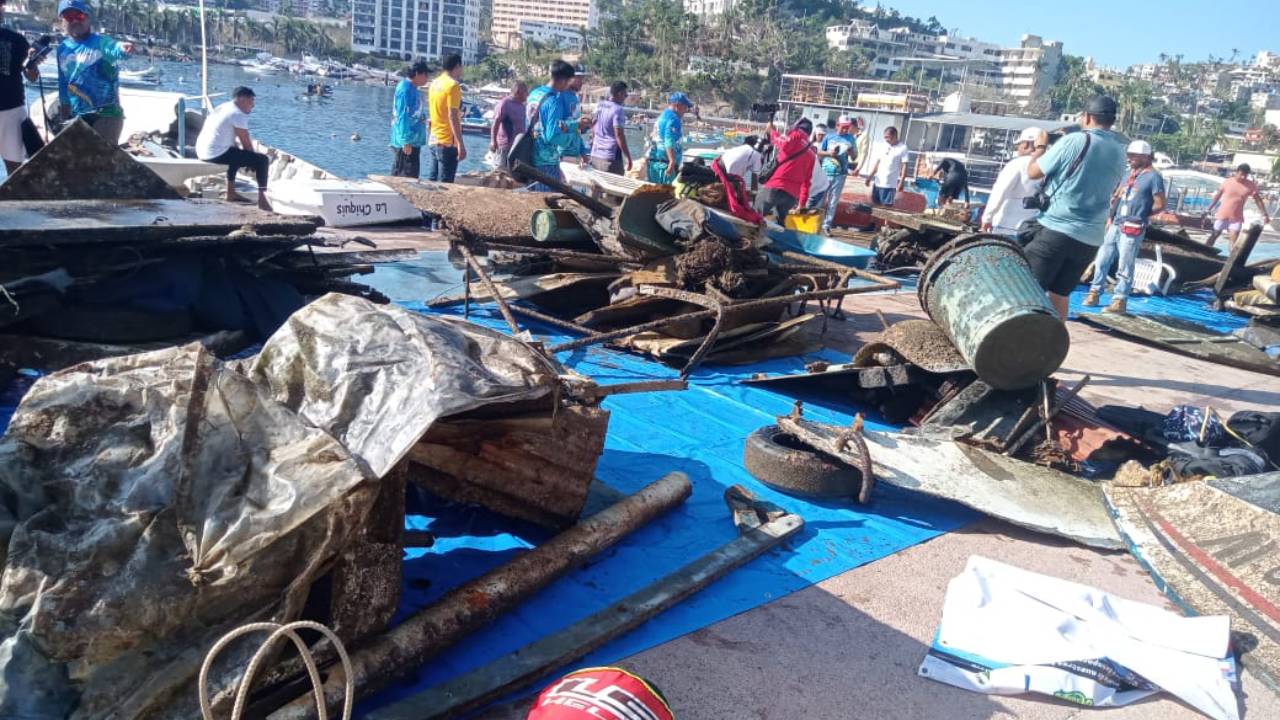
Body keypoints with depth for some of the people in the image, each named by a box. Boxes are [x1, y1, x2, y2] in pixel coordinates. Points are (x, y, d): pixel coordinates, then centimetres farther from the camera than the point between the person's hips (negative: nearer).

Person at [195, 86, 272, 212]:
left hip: (201, 151, 10)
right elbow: (246, 143, -10)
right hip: (217, 154, -10)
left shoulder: (223, 107, 18)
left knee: (237, 154, 39)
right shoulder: (238, 115, -12)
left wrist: (250, 158, 25)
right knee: (262, 160, -6)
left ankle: (231, 193, 41)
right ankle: (262, 199, -7)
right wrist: (252, 159, 9)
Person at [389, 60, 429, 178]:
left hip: (413, 141, 10)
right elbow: (402, 117, -21)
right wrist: (406, 141, -23)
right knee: (406, 177, -7)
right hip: (407, 142, -10)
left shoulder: (412, 88, 14)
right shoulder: (406, 89, -16)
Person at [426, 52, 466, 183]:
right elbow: (452, 116, -19)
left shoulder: (434, 83, 13)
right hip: (448, 142, -8)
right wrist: (460, 144, -21)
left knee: (431, 181, 10)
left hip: (433, 140, 8)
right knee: (444, 184, -6)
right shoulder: (453, 85, -12)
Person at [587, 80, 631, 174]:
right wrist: (628, 157, -13)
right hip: (611, 157, -8)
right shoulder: (618, 110, -13)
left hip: (595, 155, 8)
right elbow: (619, 135, -17)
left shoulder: (599, 106, 9)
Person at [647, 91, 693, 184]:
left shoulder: (662, 116, 21)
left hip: (654, 161, 10)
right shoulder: (673, 119, -11)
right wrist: (672, 161, -29)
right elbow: (670, 143, -23)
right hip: (664, 163, -10)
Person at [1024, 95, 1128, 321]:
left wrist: (1040, 146, 14)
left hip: (1056, 229, -6)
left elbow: (1033, 172, -5)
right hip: (1091, 239, 6)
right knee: (1059, 294, 14)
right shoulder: (1119, 153, 9)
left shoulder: (1074, 141, -9)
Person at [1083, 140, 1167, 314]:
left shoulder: (1153, 176, -7)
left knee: (1125, 267, -3)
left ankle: (1119, 300, 4)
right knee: (1102, 259, 9)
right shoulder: (1129, 173, 13)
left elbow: (1160, 204, -7)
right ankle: (1094, 292, 19)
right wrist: (1110, 218, 10)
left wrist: (1141, 215, 0)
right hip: (1116, 224, 7)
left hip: (1133, 228, -7)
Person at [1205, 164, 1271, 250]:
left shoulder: (1251, 185, -5)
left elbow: (1258, 200, 0)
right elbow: (1217, 196, 4)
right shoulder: (1228, 182, -7)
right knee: (1214, 235, 11)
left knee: (1233, 241, -8)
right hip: (1222, 215, 0)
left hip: (1237, 218, 0)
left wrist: (1265, 214, -4)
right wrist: (1209, 210, 8)